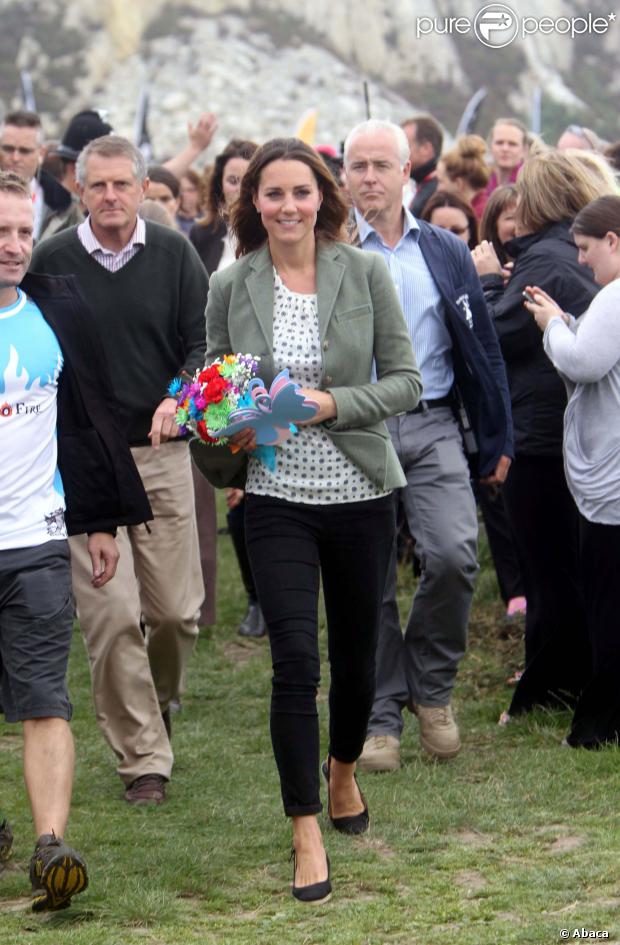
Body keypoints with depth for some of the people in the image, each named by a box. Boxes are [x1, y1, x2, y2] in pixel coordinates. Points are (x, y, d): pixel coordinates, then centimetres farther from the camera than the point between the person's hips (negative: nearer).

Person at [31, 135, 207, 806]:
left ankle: (158, 700, 36)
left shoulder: (173, 255, 3)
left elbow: (204, 340, 3)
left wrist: (179, 399, -15)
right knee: (110, 614, -7)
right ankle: (142, 757, 1)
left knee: (176, 610, 4)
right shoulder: (53, 261, 2)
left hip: (160, 453, 1)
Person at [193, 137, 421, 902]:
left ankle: (344, 769, 43)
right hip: (276, 497, -1)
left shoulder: (365, 274, -5)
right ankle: (306, 831, 1)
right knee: (295, 661, -8)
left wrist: (333, 404, -18)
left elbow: (405, 381, -3)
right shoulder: (230, 287, -2)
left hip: (360, 494, 1)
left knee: (356, 653, 14)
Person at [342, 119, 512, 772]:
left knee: (454, 555, -14)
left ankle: (431, 686, 9)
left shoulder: (446, 253, 10)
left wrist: (496, 441, 10)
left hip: (432, 428, 1)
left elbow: (480, 348, 12)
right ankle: (380, 717, 12)